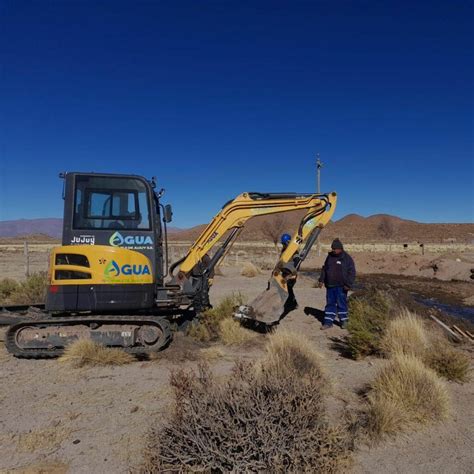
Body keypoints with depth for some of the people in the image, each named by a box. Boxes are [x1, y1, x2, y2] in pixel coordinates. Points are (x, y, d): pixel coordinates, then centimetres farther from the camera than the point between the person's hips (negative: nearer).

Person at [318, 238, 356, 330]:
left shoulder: (347, 258, -6)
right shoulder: (330, 256, 9)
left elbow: (352, 273, -8)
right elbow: (324, 269, 18)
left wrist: (348, 284, -15)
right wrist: (321, 280, 12)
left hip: (341, 286, -5)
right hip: (330, 285, 5)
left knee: (341, 303, 2)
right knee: (330, 303, 8)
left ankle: (344, 320, 20)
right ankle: (328, 322, 13)